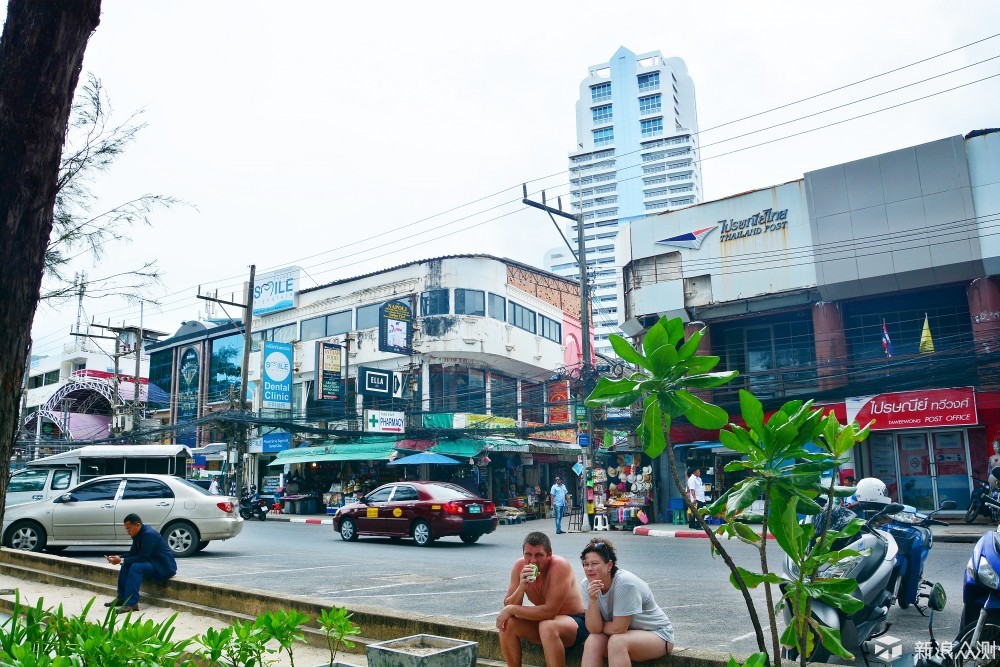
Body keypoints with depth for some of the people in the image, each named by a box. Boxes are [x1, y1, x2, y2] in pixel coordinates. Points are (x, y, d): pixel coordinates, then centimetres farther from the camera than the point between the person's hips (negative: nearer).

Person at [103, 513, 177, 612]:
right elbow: (132, 553, 12)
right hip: (152, 563, 10)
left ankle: (132, 603, -29)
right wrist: (119, 558, -6)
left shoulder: (149, 534, -22)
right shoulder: (138, 534, 6)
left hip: (164, 567, -10)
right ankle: (121, 598, 8)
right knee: (126, 565, 2)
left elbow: (143, 557, -26)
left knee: (136, 567, -29)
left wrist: (121, 560, -23)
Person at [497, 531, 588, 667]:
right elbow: (508, 606, -10)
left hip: (575, 621, -6)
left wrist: (511, 609, -25)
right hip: (543, 620, 6)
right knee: (507, 624, -14)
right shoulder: (519, 566, -9)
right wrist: (522, 586, -29)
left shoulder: (560, 566, -26)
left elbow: (549, 611, -30)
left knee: (547, 626, -35)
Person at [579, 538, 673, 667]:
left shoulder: (625, 583, -28)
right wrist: (592, 600, -29)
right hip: (625, 633, 6)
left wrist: (600, 626, -7)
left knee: (617, 641, -32)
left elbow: (618, 628, -25)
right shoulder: (587, 585, -10)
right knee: (592, 641, -21)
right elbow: (594, 629, -15)